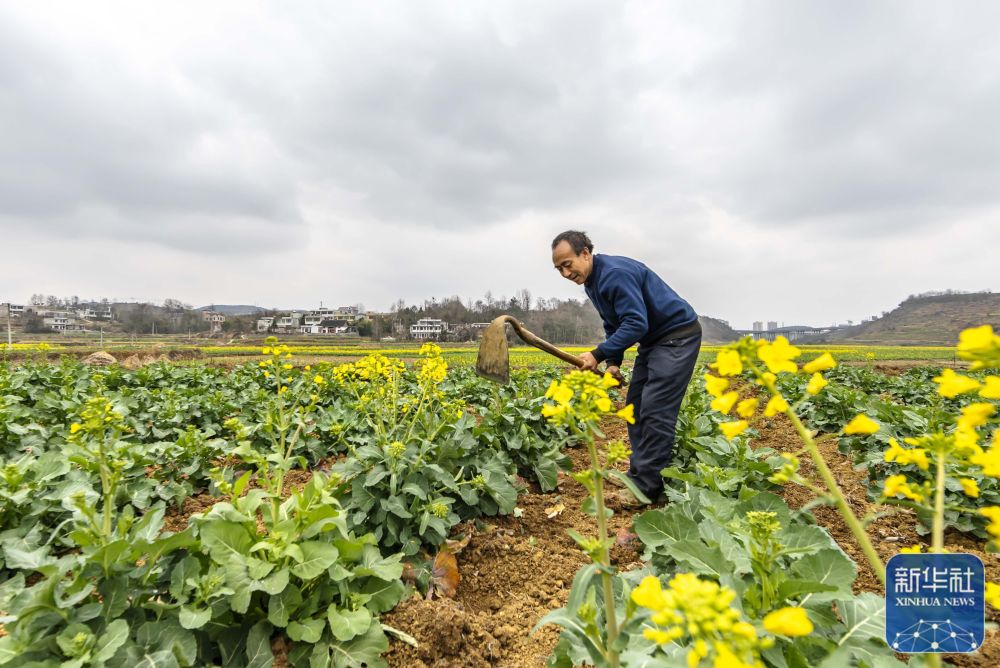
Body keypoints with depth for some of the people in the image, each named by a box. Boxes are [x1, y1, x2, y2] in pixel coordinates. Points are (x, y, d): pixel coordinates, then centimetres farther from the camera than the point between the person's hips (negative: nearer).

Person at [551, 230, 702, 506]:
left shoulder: (615, 273, -24)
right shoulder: (592, 282, 8)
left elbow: (636, 324, -30)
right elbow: (614, 325, 16)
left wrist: (598, 355, -29)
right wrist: (613, 362, 3)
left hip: (678, 335, -10)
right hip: (652, 339, 10)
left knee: (655, 411, -13)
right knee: (635, 407, 8)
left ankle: (647, 488, -5)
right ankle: (639, 472, 18)